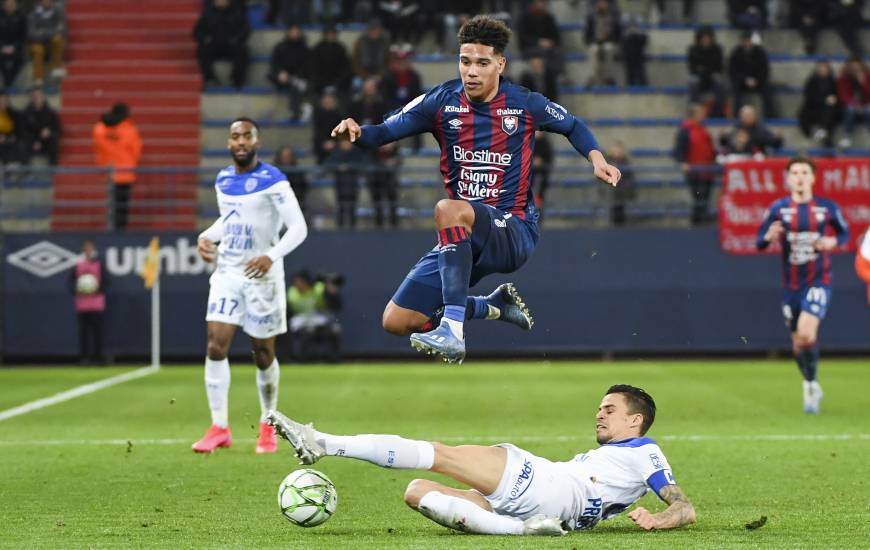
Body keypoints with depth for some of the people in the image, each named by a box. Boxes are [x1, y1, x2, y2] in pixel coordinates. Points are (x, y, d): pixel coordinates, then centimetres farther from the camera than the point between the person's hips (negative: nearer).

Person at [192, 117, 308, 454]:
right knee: (216, 347, -9)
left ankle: (268, 427, 24)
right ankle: (219, 428, -3)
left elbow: (298, 227, -15)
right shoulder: (223, 180, 7)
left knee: (263, 353, 5)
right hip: (226, 273, 4)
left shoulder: (273, 181, -12)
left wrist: (272, 256, -29)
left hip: (261, 276, -4)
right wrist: (207, 236, 5)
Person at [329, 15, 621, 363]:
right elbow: (385, 132, -1)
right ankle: (493, 306, 18)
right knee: (396, 321, -5)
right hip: (465, 240, 5)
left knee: (448, 209, -38)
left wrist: (597, 160, -2)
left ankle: (452, 333, -43)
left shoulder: (525, 105, -2)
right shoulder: (441, 102, 1)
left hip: (513, 231, -5)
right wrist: (358, 132, -24)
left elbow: (573, 126, 16)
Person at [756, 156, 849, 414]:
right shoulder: (778, 208, -1)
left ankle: (811, 382, -2)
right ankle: (810, 385, 33)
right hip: (791, 285, 2)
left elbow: (844, 232, 12)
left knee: (806, 334, -23)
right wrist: (768, 236, -24)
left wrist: (833, 241, -10)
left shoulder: (828, 207, -2)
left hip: (818, 282, -2)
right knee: (797, 343, 9)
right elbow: (759, 242, -1)